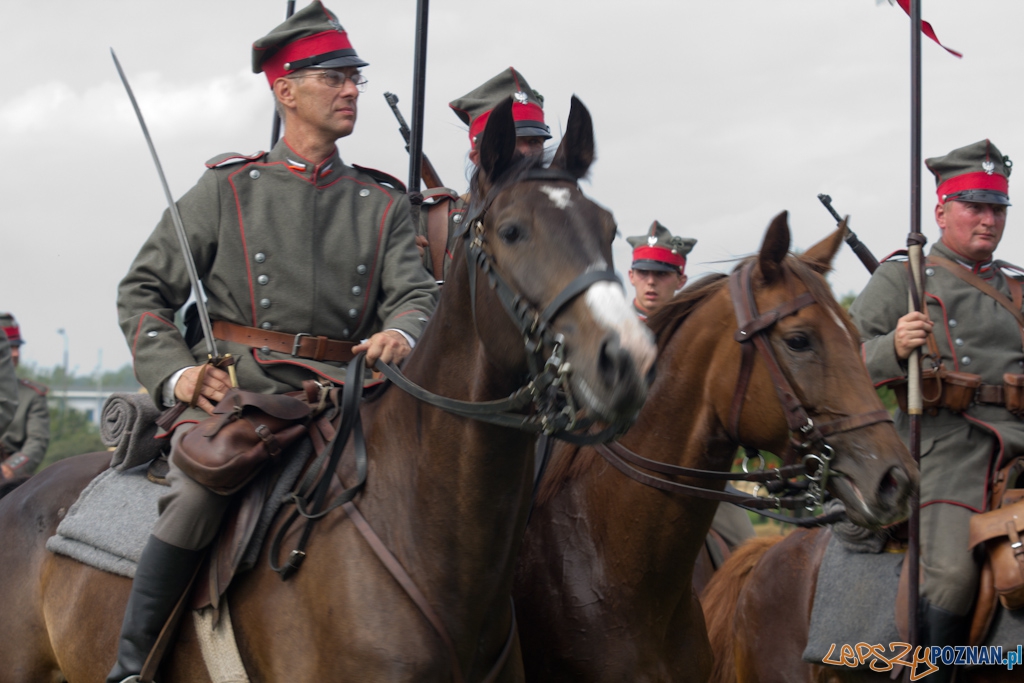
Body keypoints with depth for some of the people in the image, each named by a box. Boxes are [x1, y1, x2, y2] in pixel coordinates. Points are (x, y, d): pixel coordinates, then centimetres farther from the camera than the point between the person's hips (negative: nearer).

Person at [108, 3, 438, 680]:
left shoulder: (384, 203, 16)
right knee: (201, 494, -30)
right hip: (231, 389, -2)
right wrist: (175, 371, -7)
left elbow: (415, 291, 3)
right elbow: (143, 289, 10)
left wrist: (402, 334, -22)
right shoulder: (226, 187, 9)